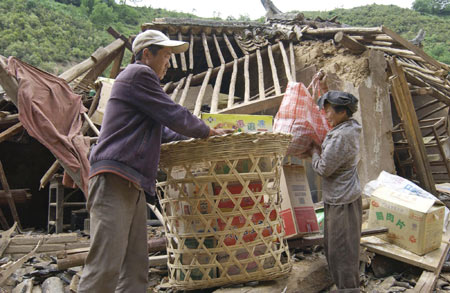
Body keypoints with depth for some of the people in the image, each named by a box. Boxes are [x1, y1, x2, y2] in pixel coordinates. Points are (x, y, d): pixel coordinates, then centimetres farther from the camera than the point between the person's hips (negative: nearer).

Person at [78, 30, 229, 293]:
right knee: (105, 266, -14)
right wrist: (208, 131, 9)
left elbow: (161, 132, 34)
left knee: (136, 266, 6)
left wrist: (198, 134, 26)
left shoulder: (141, 79, 30)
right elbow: (175, 116, -6)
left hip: (132, 184, 11)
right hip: (115, 178, -11)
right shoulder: (139, 74, -2)